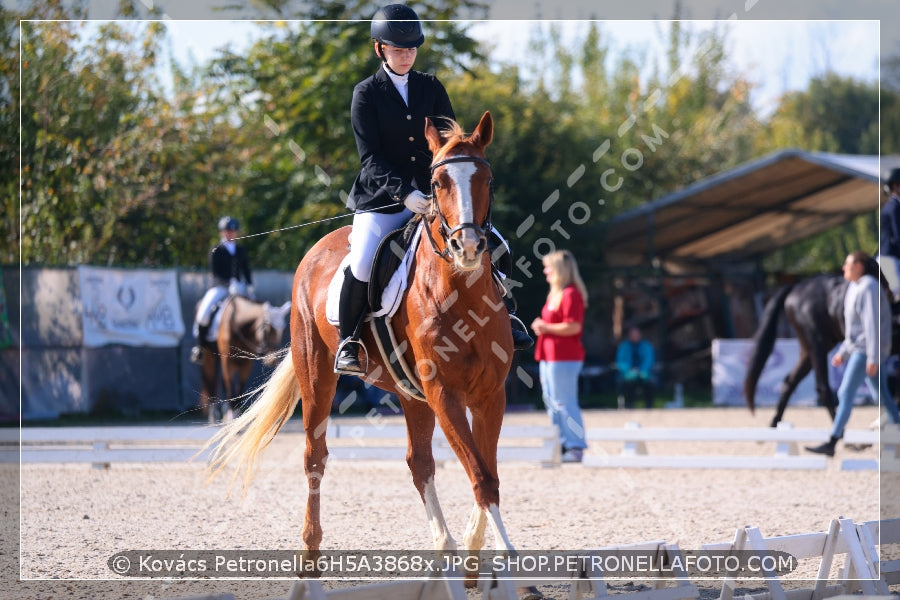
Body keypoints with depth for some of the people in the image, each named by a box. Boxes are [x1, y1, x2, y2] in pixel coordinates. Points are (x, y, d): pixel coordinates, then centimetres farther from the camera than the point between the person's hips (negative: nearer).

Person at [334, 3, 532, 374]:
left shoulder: (431, 88, 10)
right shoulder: (366, 93, -1)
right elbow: (371, 156, -9)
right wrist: (404, 194, -23)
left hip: (433, 192, 4)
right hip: (383, 197, -3)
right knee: (362, 263, -25)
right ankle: (347, 341, -7)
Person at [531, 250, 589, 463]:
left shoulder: (571, 294, -13)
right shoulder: (555, 294, 18)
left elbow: (573, 326, -22)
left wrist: (546, 327, -14)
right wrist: (541, 326, 10)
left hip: (564, 358, -11)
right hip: (548, 357, 11)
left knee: (564, 403, -10)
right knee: (551, 403, 12)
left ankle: (576, 447, -7)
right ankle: (562, 445, 17)